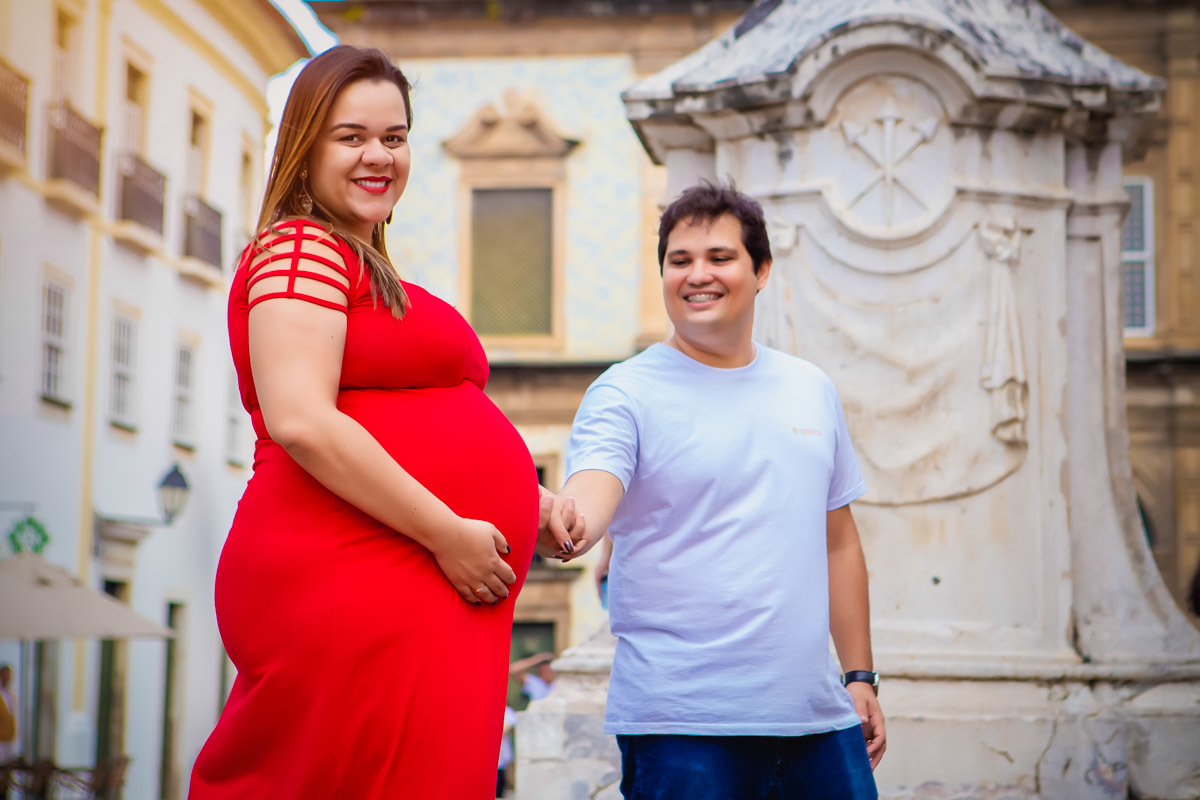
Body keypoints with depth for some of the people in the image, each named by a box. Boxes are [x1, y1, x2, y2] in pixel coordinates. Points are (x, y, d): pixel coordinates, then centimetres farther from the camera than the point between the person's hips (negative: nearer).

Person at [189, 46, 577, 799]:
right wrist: (448, 533, -17)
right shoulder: (301, 250, -4)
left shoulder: (371, 272, 26)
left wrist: (521, 502, 14)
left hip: (422, 602, 9)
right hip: (346, 588, -9)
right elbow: (300, 421, -18)